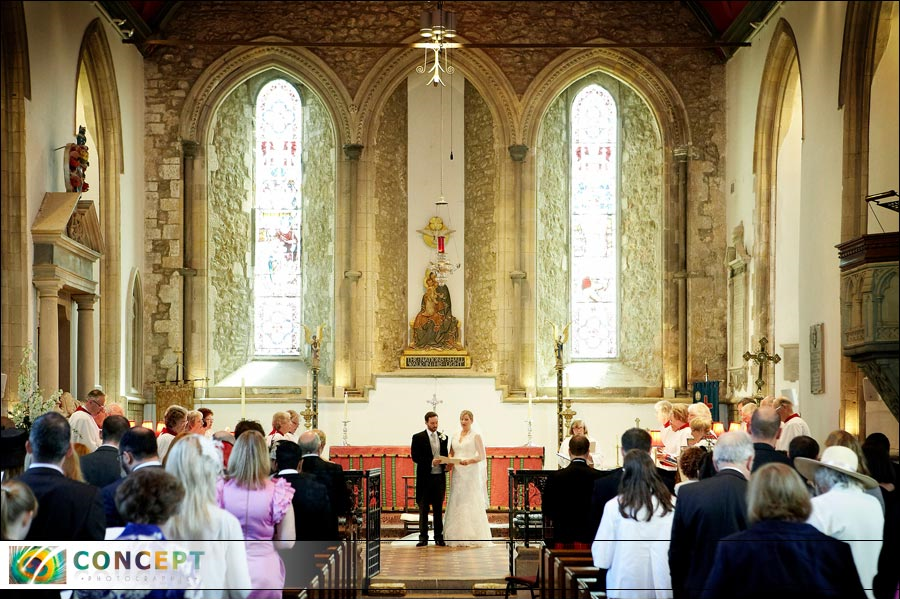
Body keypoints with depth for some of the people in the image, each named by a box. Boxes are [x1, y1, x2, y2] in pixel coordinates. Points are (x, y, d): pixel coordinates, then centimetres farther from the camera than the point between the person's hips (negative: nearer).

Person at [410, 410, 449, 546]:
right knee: (423, 508, 1)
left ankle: (439, 537, 13)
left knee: (438, 509, 8)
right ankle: (423, 537, 6)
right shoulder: (418, 438, -1)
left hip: (439, 477, 3)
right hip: (425, 477, -3)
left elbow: (445, 455, 16)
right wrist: (431, 462, -18)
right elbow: (415, 457, -7)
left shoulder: (443, 437, 11)